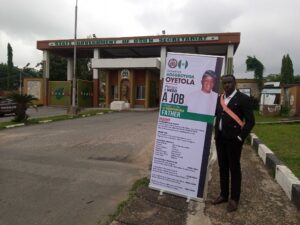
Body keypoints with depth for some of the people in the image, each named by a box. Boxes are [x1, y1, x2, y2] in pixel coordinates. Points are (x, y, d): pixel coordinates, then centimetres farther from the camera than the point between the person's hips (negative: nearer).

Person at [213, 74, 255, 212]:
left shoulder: (243, 99, -7)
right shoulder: (219, 98, 11)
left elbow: (250, 121, -9)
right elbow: (214, 114, 17)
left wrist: (241, 137, -13)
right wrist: (216, 134, 7)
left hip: (233, 139, -6)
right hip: (220, 138, 6)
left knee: (234, 168, 6)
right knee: (222, 167, 14)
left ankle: (234, 198, 19)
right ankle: (223, 194, 28)